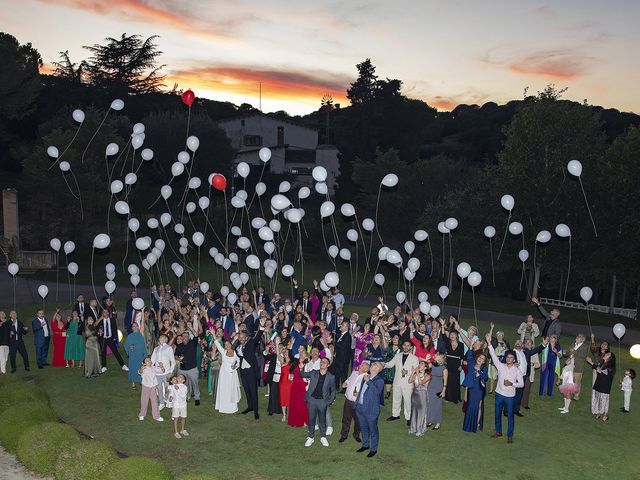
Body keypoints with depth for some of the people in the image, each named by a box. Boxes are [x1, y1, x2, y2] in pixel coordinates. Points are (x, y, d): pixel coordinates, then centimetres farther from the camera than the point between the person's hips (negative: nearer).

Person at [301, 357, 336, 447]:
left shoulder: (331, 377, -1)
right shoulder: (313, 373, 3)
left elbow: (333, 390, 7)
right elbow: (303, 375, 6)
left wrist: (330, 401, -1)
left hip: (322, 401, -1)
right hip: (312, 399, 1)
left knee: (322, 420, 10)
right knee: (311, 419, 9)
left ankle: (323, 437, 28)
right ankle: (310, 438, 23)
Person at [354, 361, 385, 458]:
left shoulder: (380, 380, -14)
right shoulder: (366, 376, 6)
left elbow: (377, 391, -31)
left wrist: (368, 381, -29)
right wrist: (358, 393, 12)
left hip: (371, 410, -7)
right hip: (360, 407, 7)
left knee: (372, 430, 7)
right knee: (363, 428, 22)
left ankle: (374, 449, 22)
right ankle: (365, 445, 40)